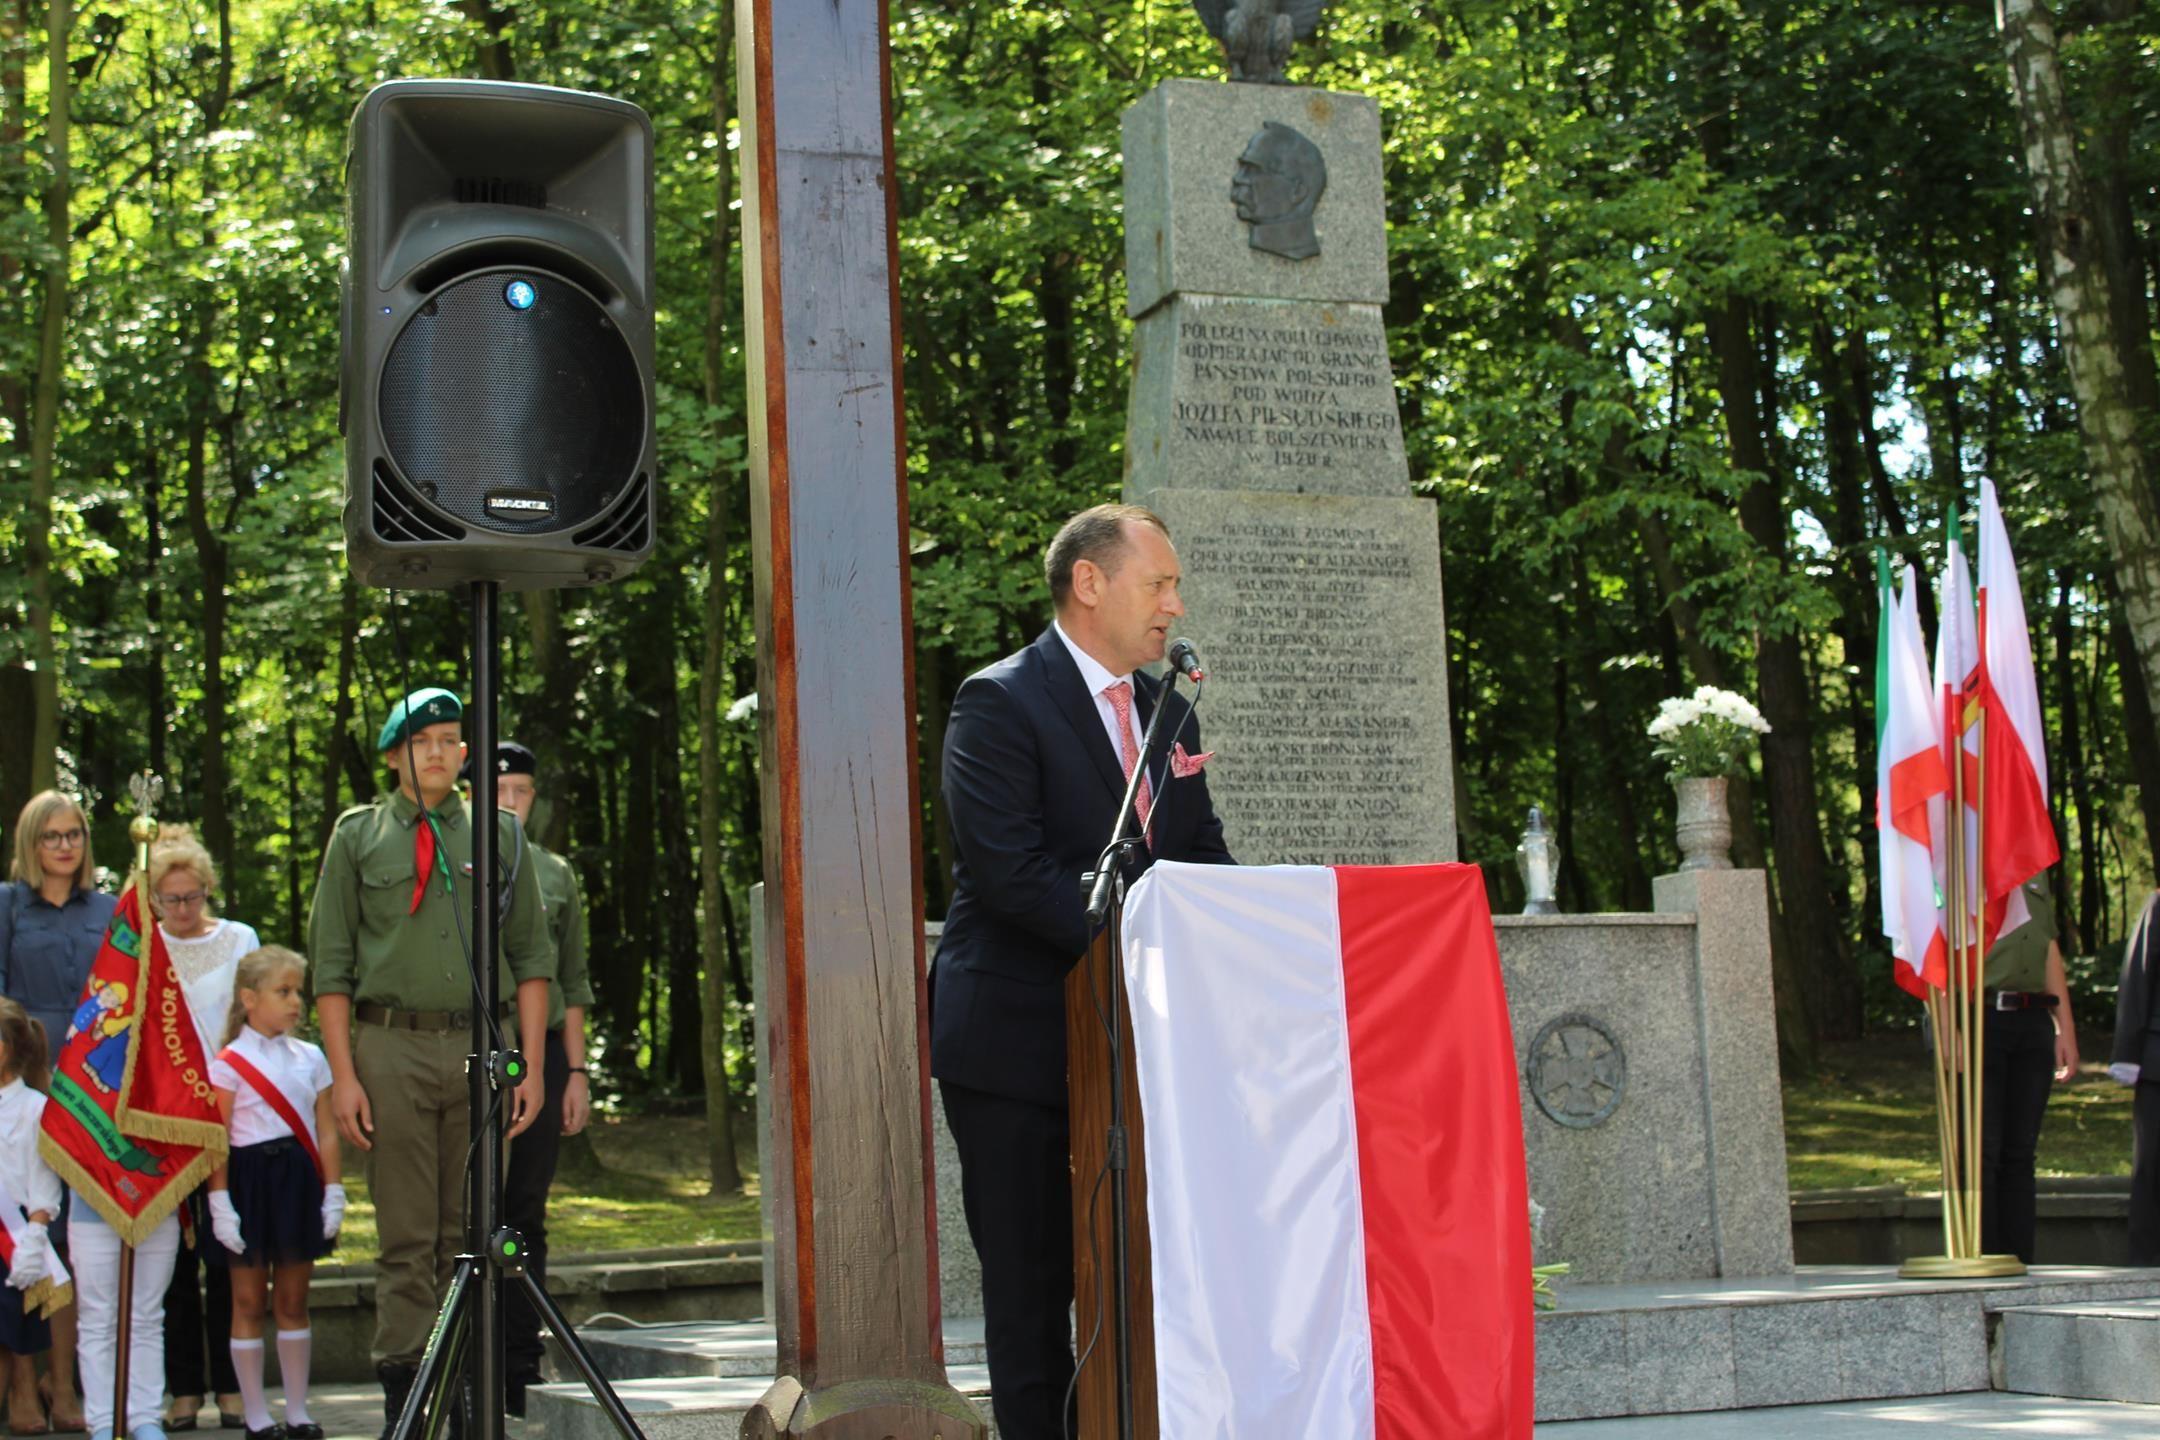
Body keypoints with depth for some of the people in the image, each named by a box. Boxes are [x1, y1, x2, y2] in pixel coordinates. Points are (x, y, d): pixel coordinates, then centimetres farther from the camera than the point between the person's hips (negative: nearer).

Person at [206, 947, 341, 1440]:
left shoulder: (310, 1058, 9)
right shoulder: (228, 1063, -4)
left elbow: (326, 1132, 8)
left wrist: (333, 1194, 3)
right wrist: (219, 1202, -12)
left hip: (299, 1180, 4)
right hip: (250, 1180, -4)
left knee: (293, 1300, 9)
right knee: (249, 1301, 3)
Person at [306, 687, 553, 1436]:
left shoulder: (498, 834, 11)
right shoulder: (358, 836, 8)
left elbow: (531, 957, 11)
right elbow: (331, 965, 5)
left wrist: (532, 1065, 3)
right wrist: (343, 1073, -4)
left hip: (483, 1044, 1)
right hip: (392, 1045, -1)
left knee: (474, 1231, 4)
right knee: (406, 1237, 0)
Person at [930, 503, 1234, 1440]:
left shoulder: (1166, 712, 15)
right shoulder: (998, 703, -9)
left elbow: (1203, 858, 14)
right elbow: (1010, 870, -19)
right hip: (1020, 1044, -7)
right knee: (1033, 1286, 1)